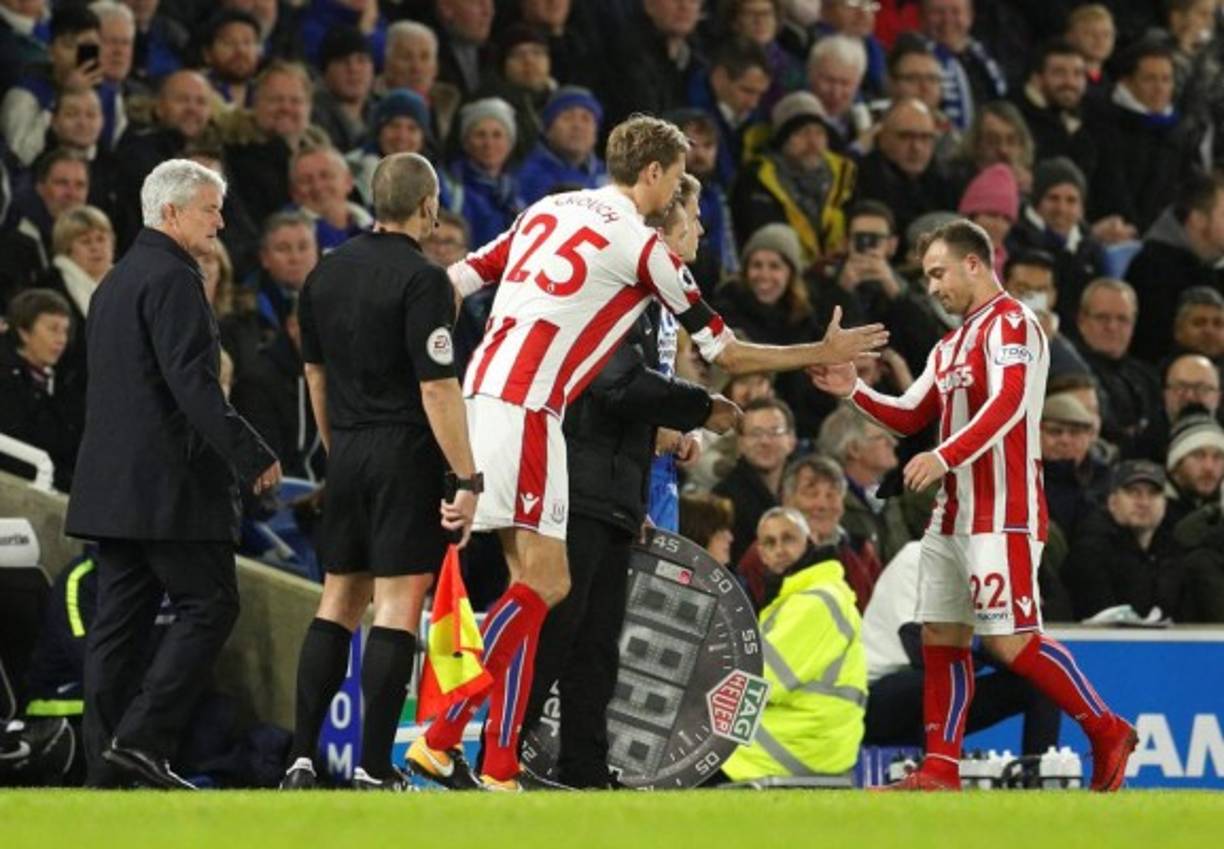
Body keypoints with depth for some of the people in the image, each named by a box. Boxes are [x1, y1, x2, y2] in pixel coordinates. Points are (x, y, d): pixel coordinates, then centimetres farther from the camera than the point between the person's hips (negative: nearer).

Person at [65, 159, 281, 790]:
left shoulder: (115, 282, 20)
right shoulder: (172, 280, -12)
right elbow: (191, 382, -21)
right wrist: (251, 455, -19)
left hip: (112, 481, 10)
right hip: (167, 481, -10)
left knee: (120, 619, 7)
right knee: (209, 605, -6)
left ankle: (107, 763, 5)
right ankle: (141, 739, -13)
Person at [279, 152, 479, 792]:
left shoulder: (327, 272, 9)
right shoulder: (422, 279, -13)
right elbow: (437, 387, -18)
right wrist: (468, 480, -16)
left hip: (347, 455, 7)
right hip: (406, 452, -6)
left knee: (339, 601, 12)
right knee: (398, 605, -4)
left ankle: (301, 759, 7)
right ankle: (374, 769, -6)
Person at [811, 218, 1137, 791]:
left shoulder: (1010, 324, -8)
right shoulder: (952, 345, 22)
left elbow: (1008, 402, -23)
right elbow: (911, 417, 24)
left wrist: (945, 458, -33)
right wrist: (853, 391, 8)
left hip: (1002, 514, -10)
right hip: (953, 516, 10)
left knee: (1010, 641, -12)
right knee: (940, 637, 6)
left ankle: (1108, 733, 0)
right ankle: (940, 770, 7)